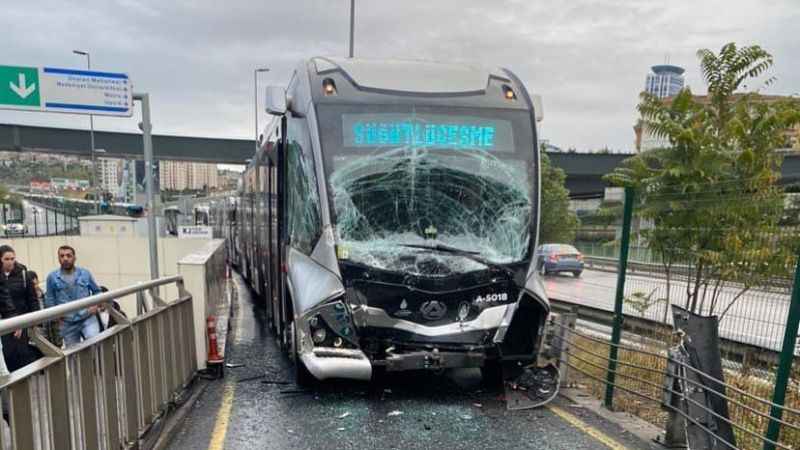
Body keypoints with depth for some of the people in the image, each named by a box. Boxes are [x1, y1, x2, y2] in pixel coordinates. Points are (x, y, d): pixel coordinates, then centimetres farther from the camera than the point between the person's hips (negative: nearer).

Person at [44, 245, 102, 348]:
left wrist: (95, 305, -2)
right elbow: (49, 298, 9)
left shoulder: (85, 273, 2)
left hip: (88, 318, -1)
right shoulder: (52, 277, 1)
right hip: (68, 323, 1)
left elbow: (97, 291, 13)